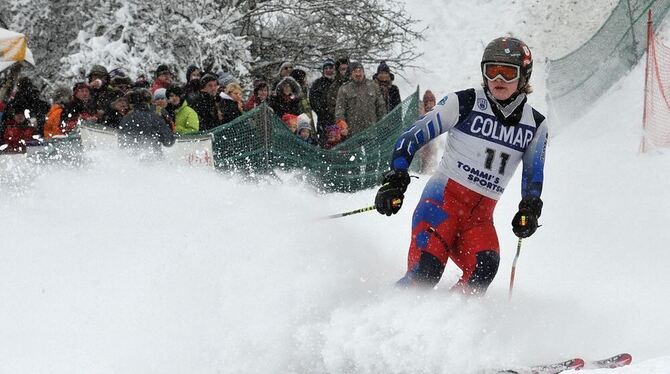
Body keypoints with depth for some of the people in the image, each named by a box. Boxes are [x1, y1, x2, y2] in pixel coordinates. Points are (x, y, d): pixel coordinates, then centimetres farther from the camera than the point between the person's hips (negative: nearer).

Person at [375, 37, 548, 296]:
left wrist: (529, 209, 2)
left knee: (485, 266, -28)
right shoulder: (465, 103, -2)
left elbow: (534, 174, 20)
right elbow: (414, 136, -1)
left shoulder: (535, 125, 9)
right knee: (426, 270, -25)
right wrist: (396, 179, -13)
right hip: (444, 197, -3)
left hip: (481, 215, 3)